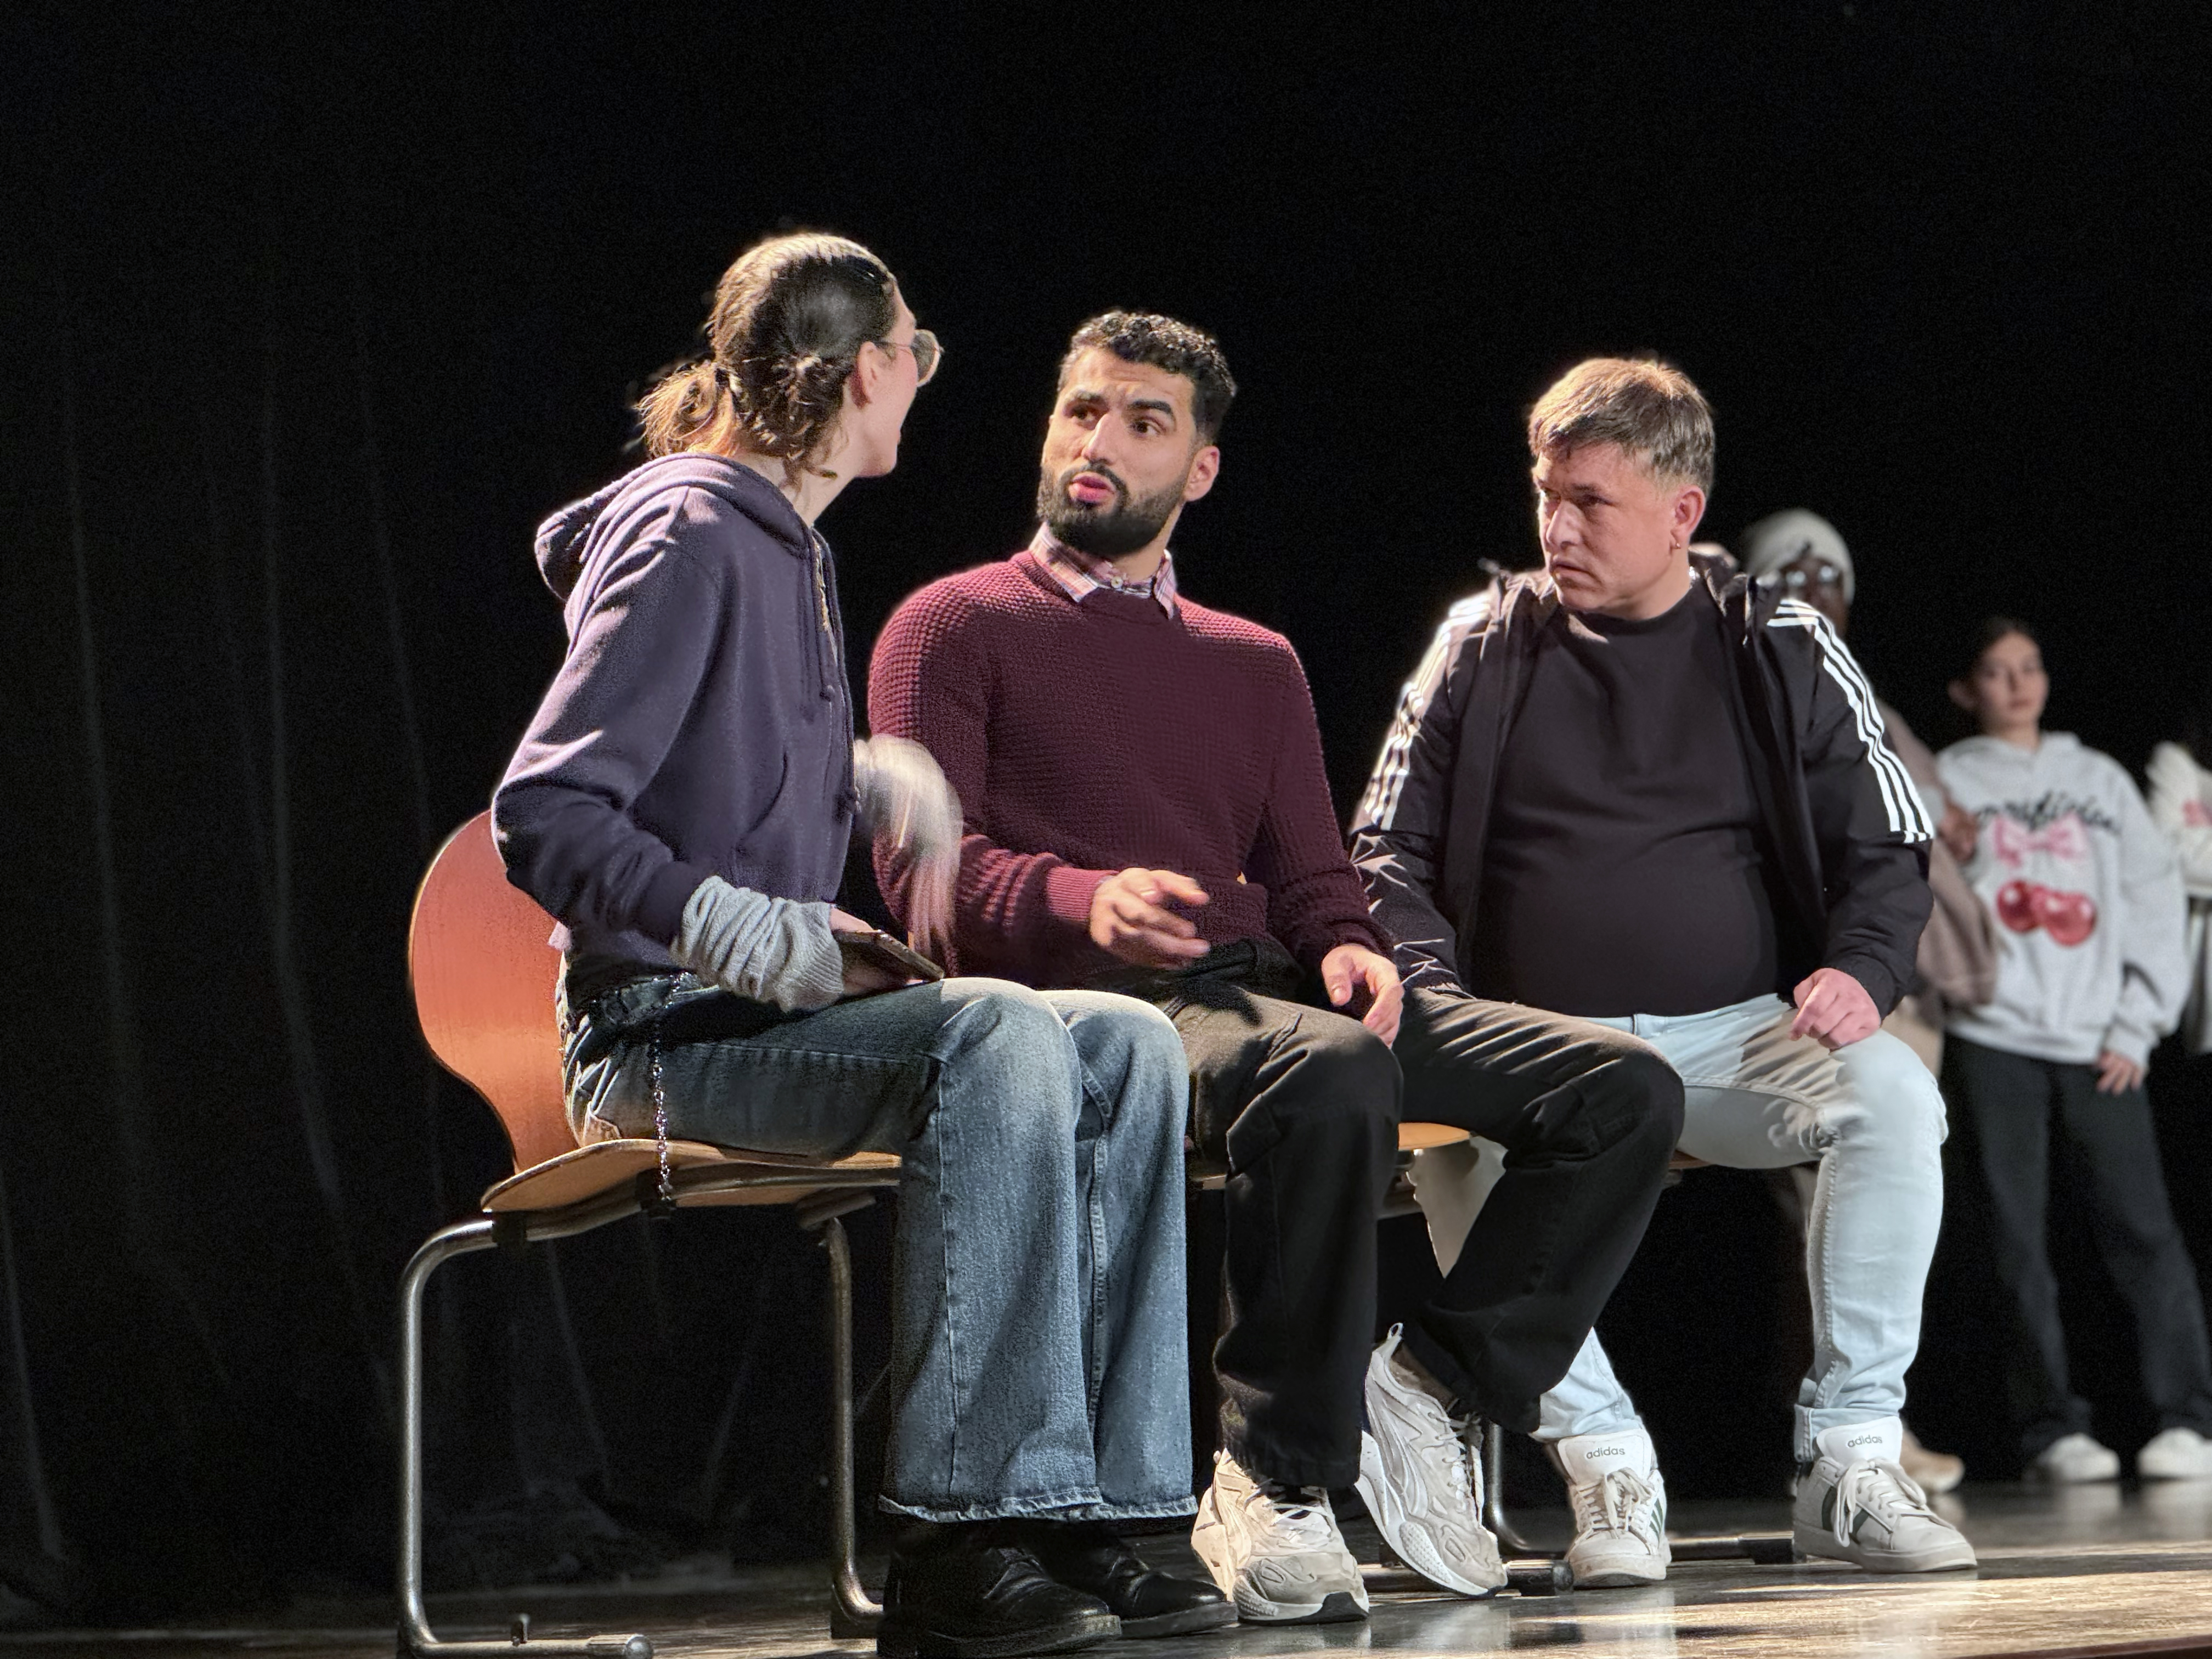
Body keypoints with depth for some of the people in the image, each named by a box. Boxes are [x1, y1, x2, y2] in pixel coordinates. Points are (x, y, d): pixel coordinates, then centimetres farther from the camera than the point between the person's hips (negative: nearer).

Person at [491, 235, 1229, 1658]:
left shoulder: (789, 546, 19)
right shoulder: (688, 541, -12)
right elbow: (543, 815, -19)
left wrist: (878, 777, 16)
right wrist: (760, 938, -28)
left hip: (769, 1011, 9)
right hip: (664, 1033, -9)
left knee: (1124, 1046, -7)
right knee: (994, 1035, -31)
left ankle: (1085, 1512, -14)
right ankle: (961, 1543, -33)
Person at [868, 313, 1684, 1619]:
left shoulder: (1255, 663, 29)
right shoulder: (956, 627, 12)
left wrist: (1349, 947, -5)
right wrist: (1086, 899, -23)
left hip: (1264, 985, 6)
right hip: (1091, 1001, -6)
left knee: (1627, 1088, -12)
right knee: (1330, 1071, -40)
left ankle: (1429, 1381, -11)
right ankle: (1277, 1484, -31)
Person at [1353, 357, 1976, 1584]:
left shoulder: (1782, 650, 9)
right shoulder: (1484, 646, 10)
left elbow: (1889, 850, 10)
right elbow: (1387, 853, 9)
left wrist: (1862, 973, -11)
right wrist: (1433, 997, -10)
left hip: (1742, 1036, 0)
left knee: (1893, 1099, -31)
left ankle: (1850, 1461, -21)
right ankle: (1605, 1468, -26)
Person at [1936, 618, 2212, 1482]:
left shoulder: (2101, 779, 18)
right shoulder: (1946, 781, 13)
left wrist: (2137, 1026, 4)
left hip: (2100, 1045, 1)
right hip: (1993, 1039, -1)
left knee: (2142, 1224, -9)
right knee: (2017, 1239, -5)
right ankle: (2054, 1428, -2)